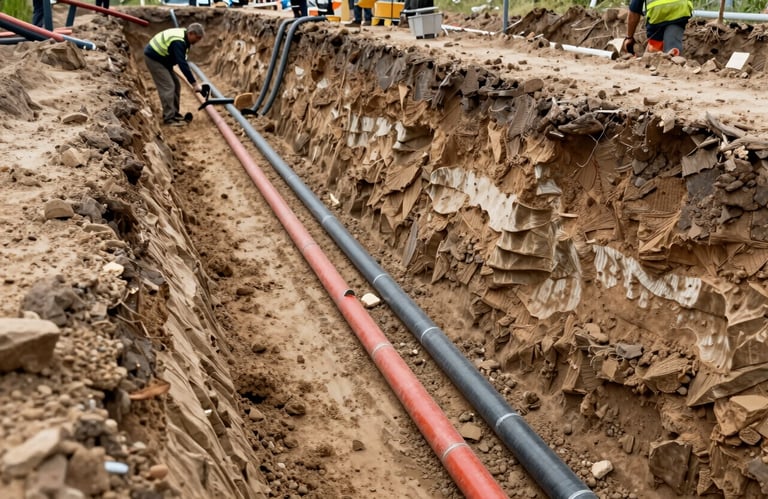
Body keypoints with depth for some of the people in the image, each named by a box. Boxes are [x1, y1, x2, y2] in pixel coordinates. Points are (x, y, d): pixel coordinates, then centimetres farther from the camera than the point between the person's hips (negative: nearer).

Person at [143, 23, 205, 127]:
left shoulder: (184, 36, 2)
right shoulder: (178, 42, -28)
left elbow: (182, 62, 10)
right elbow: (183, 64, -34)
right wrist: (194, 83, -33)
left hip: (162, 59, 10)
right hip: (153, 58, -10)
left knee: (176, 85, 11)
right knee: (168, 86, -14)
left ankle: (174, 113, 18)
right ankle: (169, 118, -12)